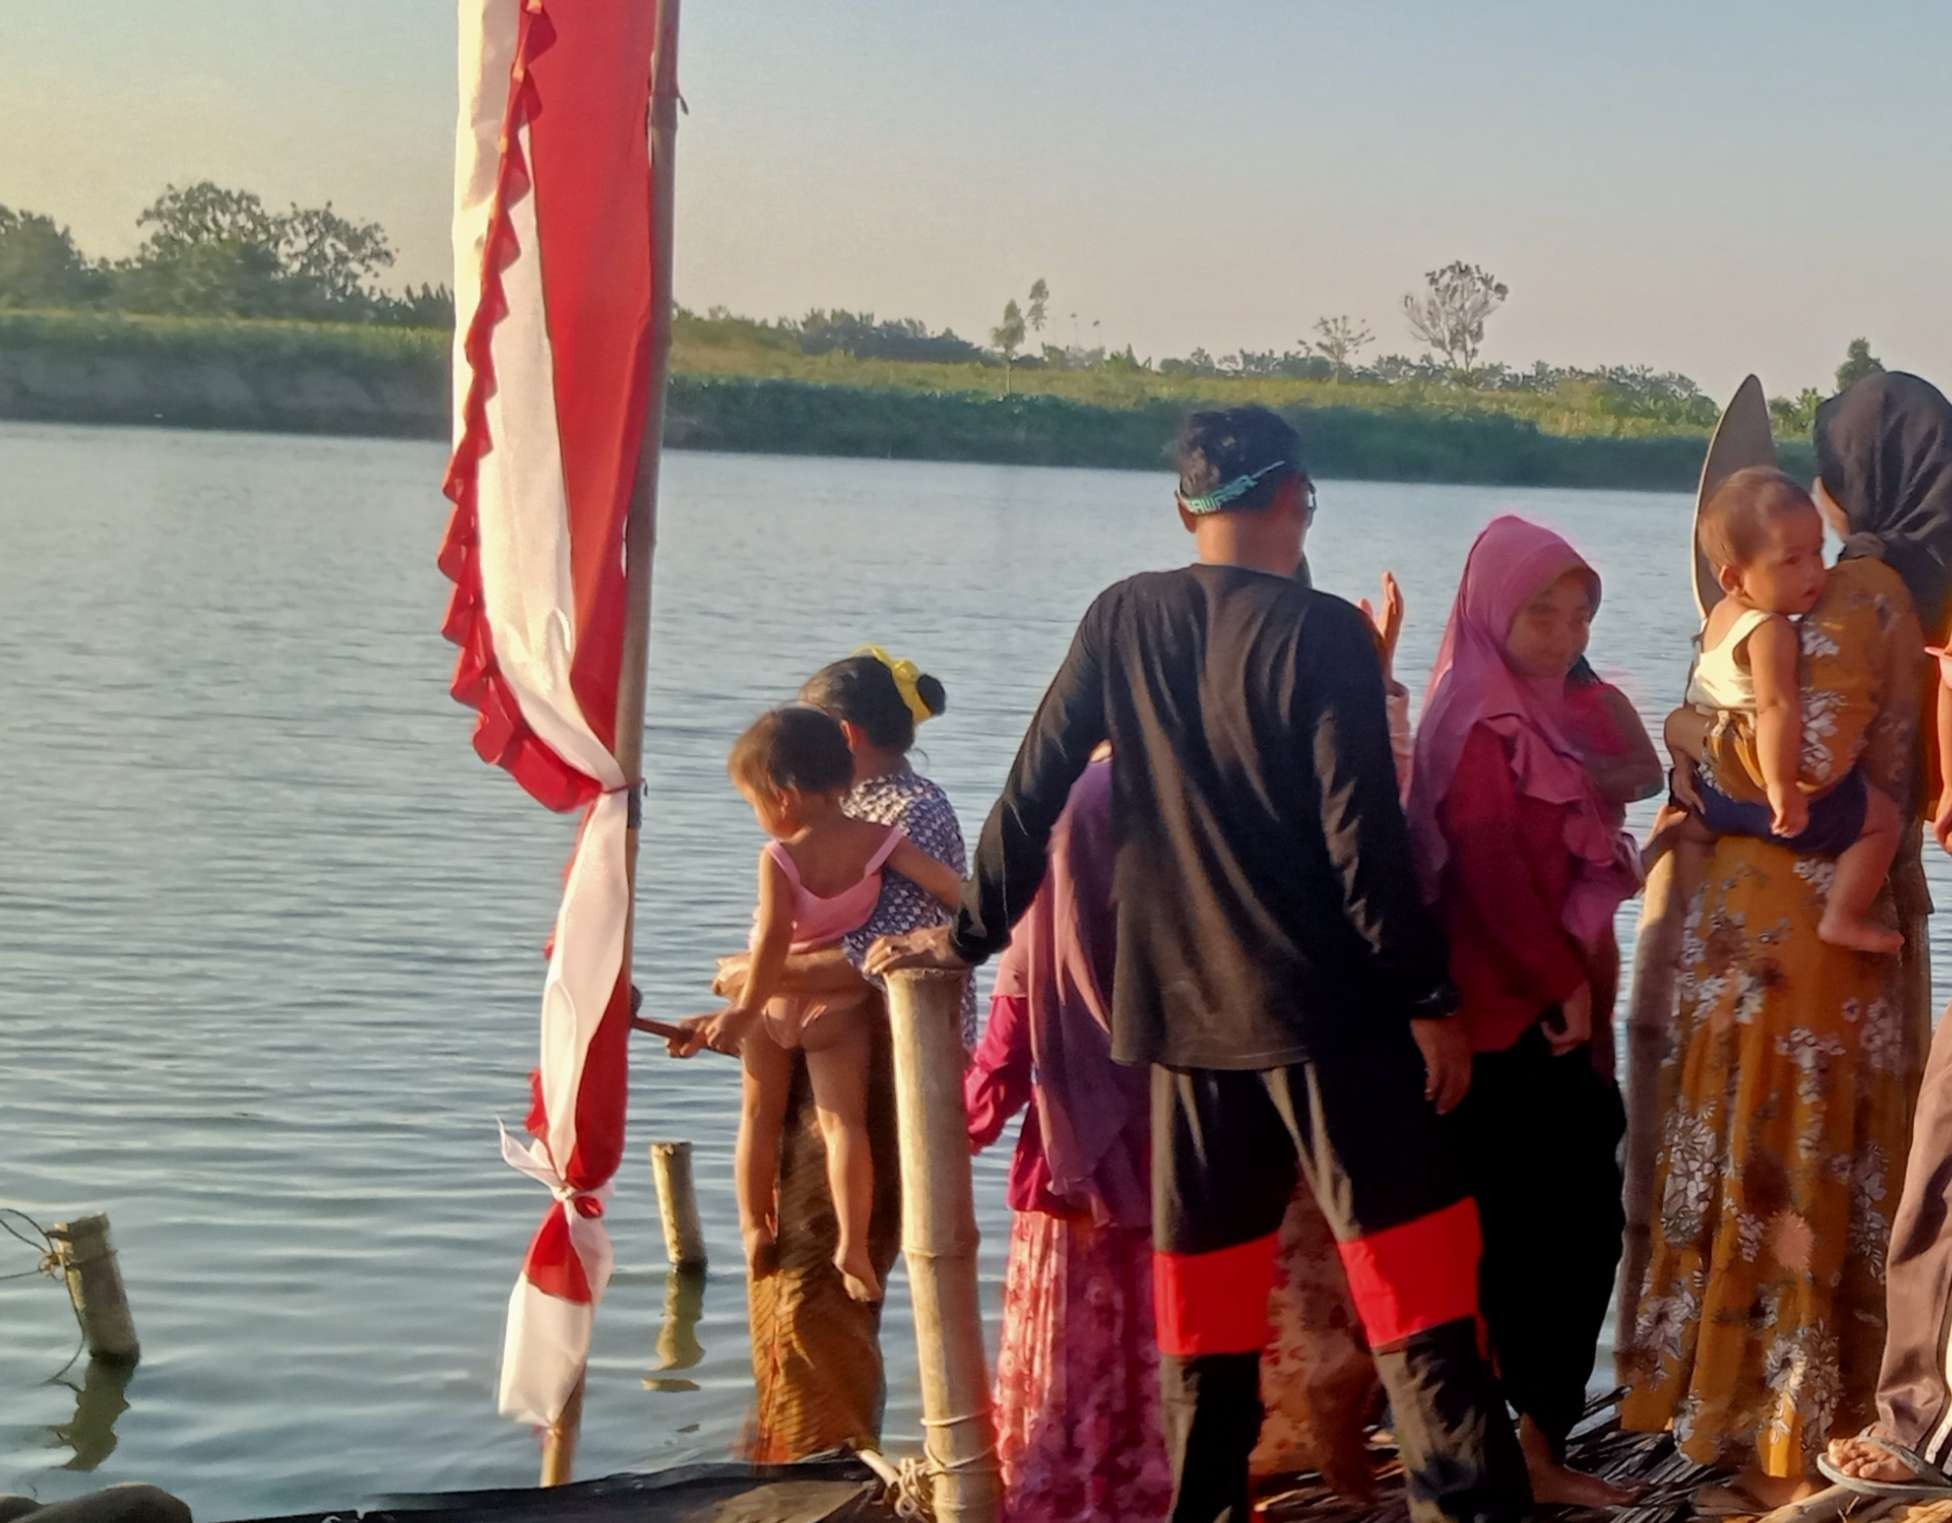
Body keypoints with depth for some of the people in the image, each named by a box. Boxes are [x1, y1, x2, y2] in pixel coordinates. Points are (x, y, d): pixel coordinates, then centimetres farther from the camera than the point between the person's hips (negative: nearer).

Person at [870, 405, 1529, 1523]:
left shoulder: (1121, 620, 4)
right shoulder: (1321, 634, -9)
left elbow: (1032, 791, 7)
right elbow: (1365, 839, -12)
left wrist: (972, 934, 17)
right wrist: (1429, 997, -7)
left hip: (1183, 1004, 5)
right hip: (1322, 1001, -4)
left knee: (1207, 1261, 12)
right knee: (1404, 1241, -1)